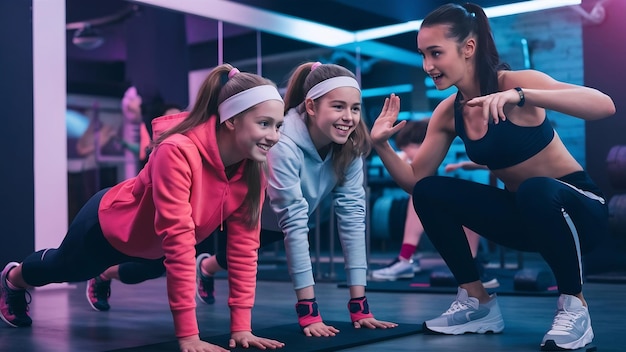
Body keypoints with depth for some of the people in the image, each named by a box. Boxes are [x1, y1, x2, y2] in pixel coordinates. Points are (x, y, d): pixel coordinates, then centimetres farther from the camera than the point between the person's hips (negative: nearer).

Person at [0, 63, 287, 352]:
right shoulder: (178, 152, -42)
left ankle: (106, 276, 68)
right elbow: (178, 240, -44)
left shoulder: (253, 165, -24)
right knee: (62, 268, 26)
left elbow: (244, 243, -20)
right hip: (110, 226, -5)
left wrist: (241, 325, -22)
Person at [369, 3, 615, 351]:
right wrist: (382, 145, -15)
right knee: (429, 193, -11)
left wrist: (520, 96, -46)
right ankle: (479, 303, 0)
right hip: (524, 212, 6)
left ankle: (575, 307, -16)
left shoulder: (513, 82, -21)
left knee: (534, 191, -39)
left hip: (579, 207, -6)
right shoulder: (448, 113, -3)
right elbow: (415, 181, 2)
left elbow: (605, 105, -35)